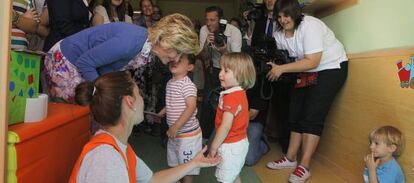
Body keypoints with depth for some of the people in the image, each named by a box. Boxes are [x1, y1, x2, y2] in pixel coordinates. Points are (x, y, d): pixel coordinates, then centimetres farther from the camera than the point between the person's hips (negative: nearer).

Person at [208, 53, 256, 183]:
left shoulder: (231, 97, -25)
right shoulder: (240, 93, 5)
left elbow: (225, 126, -27)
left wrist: (213, 147, -17)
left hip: (230, 146, -10)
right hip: (240, 142, 10)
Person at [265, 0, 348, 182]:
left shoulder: (309, 26, -25)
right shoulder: (279, 33, -2)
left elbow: (312, 62, -30)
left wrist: (282, 69, -31)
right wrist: (274, 64, -15)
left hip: (331, 67, -7)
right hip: (305, 72, 8)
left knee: (312, 116, -13)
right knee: (296, 113, 6)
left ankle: (304, 167, -8)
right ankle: (290, 158, 15)